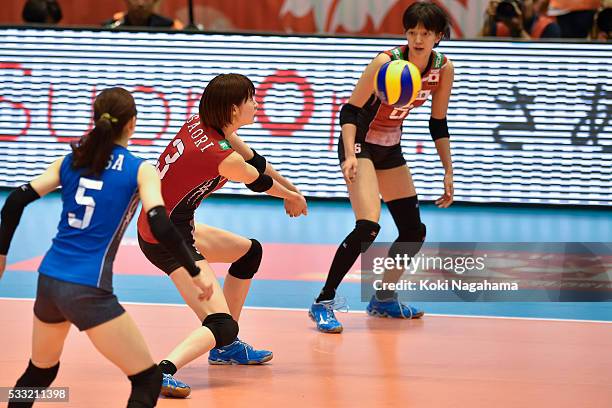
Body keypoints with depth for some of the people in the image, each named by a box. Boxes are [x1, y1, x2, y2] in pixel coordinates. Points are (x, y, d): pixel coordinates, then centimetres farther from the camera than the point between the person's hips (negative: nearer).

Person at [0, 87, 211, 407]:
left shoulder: (70, 161, 9)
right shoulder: (140, 170, -3)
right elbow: (161, 228, -14)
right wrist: (195, 272, -3)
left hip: (48, 281, 6)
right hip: (88, 291, -6)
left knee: (40, 371, 28)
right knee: (148, 380, 2)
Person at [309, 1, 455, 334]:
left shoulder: (443, 69, -6)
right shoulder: (386, 62, -23)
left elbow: (438, 124, 5)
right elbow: (350, 111, -20)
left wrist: (448, 172, 4)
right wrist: (350, 155, -34)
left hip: (390, 150, 7)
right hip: (360, 145, -7)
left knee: (414, 232, 8)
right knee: (368, 227, -23)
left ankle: (383, 300, 28)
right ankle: (323, 303, -16)